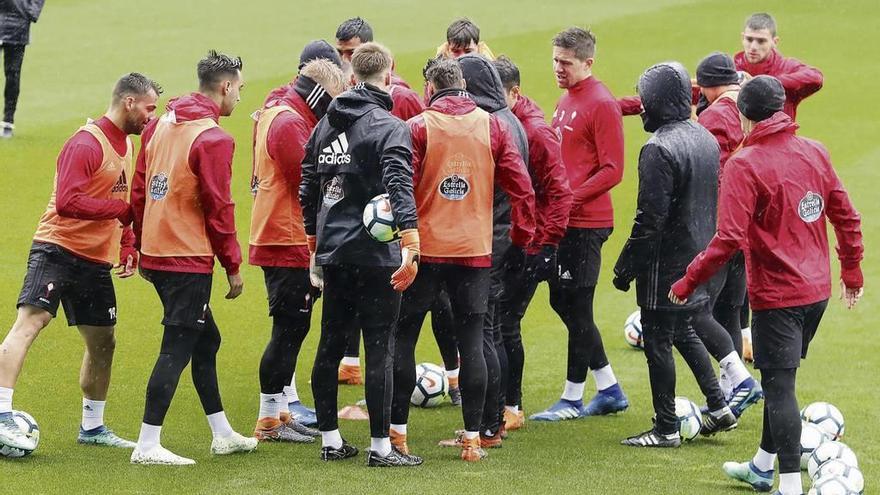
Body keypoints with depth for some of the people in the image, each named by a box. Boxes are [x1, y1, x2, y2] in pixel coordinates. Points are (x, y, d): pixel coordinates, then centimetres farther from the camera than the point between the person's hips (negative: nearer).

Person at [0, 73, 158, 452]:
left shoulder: (127, 145, 15)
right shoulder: (86, 144, -15)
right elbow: (68, 202, -25)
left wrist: (129, 249, 14)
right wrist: (122, 209, -24)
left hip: (97, 261, 9)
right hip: (57, 249, -9)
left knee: (103, 342, 14)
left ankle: (92, 427, 30)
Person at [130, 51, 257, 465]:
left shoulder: (160, 125, 10)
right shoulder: (213, 139, -15)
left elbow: (139, 192, 13)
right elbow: (218, 209, -15)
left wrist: (144, 248, 20)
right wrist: (233, 266, -6)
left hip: (155, 254, 9)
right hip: (189, 260, -9)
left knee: (206, 339, 19)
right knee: (177, 349, -5)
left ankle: (223, 434, 27)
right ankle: (148, 445, -6)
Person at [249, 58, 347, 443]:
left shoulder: (277, 115, 17)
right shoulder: (289, 122, -16)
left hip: (279, 240, 11)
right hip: (289, 242, -11)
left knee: (292, 328, 16)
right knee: (289, 328, -6)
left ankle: (281, 412, 22)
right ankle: (270, 420, -1)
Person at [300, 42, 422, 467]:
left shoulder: (324, 126, 12)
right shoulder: (389, 127, -10)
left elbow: (307, 190, 18)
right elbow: (400, 188, -24)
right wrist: (411, 245, -29)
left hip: (332, 253, 7)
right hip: (375, 254, -7)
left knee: (330, 345, 14)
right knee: (379, 348, -3)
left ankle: (330, 440, 20)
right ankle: (380, 446, -1)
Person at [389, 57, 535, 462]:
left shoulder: (418, 127, -6)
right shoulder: (493, 127, 2)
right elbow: (521, 186, 0)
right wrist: (522, 233, 11)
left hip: (424, 248, -2)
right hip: (475, 251, 2)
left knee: (403, 338, 9)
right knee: (471, 343, 6)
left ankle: (397, 432, 9)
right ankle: (472, 439, 4)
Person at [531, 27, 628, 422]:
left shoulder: (601, 105, -13)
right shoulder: (566, 101, 14)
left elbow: (612, 170, -17)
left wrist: (571, 197, -21)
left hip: (586, 223, -9)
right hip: (563, 220, 9)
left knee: (577, 307, -2)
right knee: (562, 301, 14)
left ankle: (573, 398, 8)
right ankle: (609, 389, 22)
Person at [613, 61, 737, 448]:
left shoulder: (659, 149, -20)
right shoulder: (707, 140, 7)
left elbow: (650, 219, -21)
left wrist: (626, 266, -15)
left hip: (666, 263, -9)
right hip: (700, 257, 9)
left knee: (658, 341, 1)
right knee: (685, 331, 23)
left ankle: (666, 429, 6)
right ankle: (718, 408, 21)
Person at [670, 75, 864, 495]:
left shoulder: (745, 164, -16)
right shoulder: (814, 152, 3)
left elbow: (729, 239, -22)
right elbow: (846, 216, 8)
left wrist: (688, 282, -13)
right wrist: (852, 271, 21)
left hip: (776, 294, -7)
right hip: (817, 291, 7)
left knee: (779, 386, -3)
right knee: (780, 380, 20)